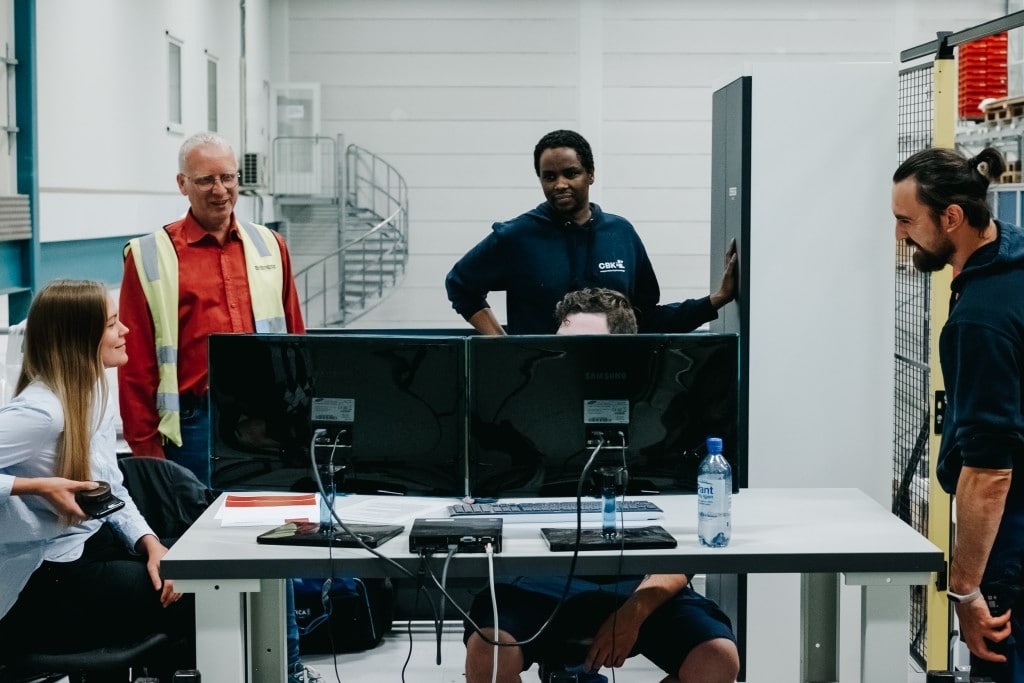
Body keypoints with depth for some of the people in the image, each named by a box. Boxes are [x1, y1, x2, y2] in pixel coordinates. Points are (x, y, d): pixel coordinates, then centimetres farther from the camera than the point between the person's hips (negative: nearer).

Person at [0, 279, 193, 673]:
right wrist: (35, 487, -29)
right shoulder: (40, 412, -23)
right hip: (47, 581, -9)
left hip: (95, 545, 9)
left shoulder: (94, 392, 6)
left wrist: (151, 544, -5)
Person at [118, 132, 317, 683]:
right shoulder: (151, 256, 1)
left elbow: (295, 338, 14)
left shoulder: (269, 247, 12)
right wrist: (144, 445, -4)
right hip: (197, 424, -3)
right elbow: (135, 360, -1)